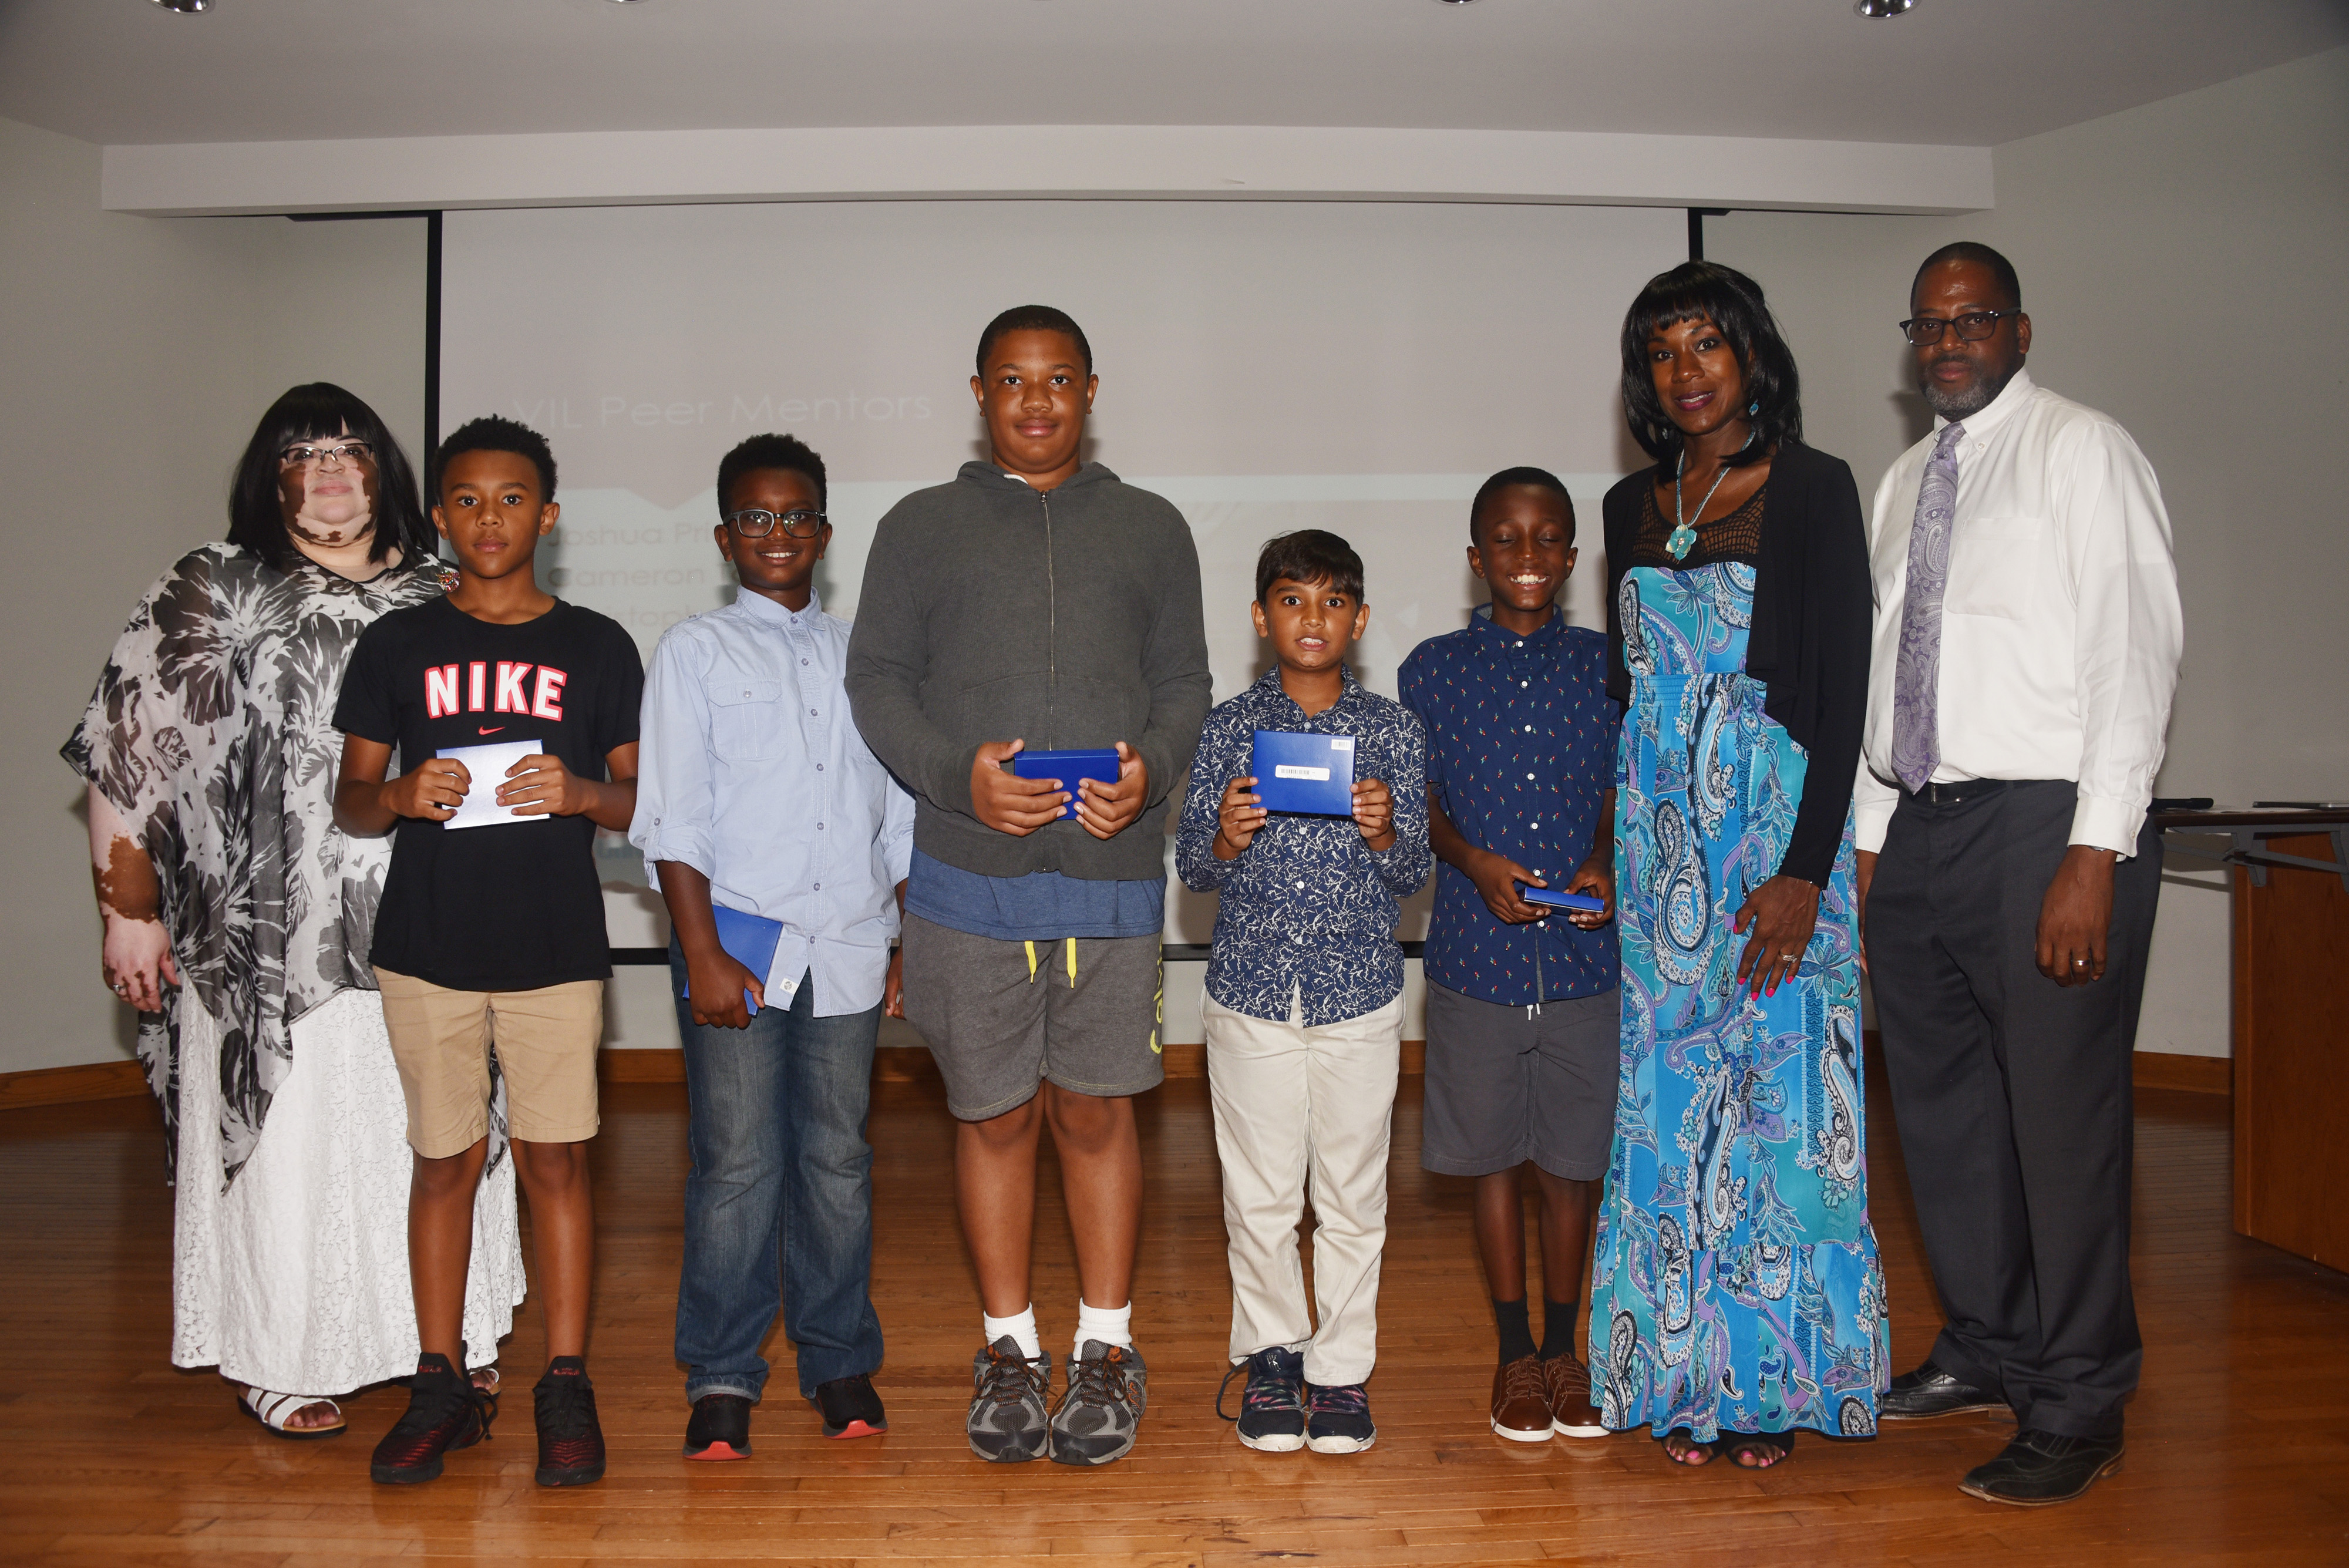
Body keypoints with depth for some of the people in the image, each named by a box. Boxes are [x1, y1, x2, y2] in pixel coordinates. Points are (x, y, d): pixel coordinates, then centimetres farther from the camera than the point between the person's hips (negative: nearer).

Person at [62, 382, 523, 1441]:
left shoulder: (440, 599, 9)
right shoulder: (211, 593, 1)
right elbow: (122, 757, -1)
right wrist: (128, 910, -4)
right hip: (267, 941, -3)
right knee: (282, 1140, 5)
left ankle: (444, 1332, 27)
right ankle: (275, 1359, 22)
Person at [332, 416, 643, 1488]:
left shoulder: (596, 646, 5)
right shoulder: (397, 644, 7)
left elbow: (642, 802, 6)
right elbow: (348, 802, 9)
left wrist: (580, 793, -14)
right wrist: (401, 797, -12)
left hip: (557, 945, -1)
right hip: (427, 945, 1)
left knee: (555, 1158, 2)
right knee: (444, 1159, 7)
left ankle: (566, 1387, 12)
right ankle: (441, 1387, 19)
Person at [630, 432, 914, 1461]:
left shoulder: (862, 657, 14)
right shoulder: (694, 654, 4)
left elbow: (903, 814, 15)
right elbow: (673, 822, -2)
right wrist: (703, 954, -9)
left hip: (847, 949, 3)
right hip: (736, 943, -2)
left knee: (837, 1160, 8)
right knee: (737, 1165, -1)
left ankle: (840, 1363, 20)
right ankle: (721, 1379, 11)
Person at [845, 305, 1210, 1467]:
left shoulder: (1151, 528, 14)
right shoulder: (920, 527, 11)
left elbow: (1185, 682, 10)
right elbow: (876, 680, 5)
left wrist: (1152, 769, -11)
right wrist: (957, 775, -12)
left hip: (1112, 873, 0)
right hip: (968, 875, 0)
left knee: (1095, 1110, 5)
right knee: (993, 1115, 8)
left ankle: (1107, 1347, 20)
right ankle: (1010, 1346, 23)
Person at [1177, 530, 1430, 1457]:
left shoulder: (1392, 731, 1)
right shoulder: (1229, 730, 1)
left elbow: (1413, 876, 2)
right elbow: (1190, 867, 3)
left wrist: (1385, 834, -18)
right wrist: (1226, 840, -18)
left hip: (1360, 996, 0)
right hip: (1251, 994, 0)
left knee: (1353, 1194, 8)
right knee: (1258, 1194, 9)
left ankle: (1341, 1365, 23)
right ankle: (1270, 1350, 28)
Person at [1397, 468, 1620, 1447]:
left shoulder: (1608, 666, 5)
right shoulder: (1433, 670, 2)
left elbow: (1619, 795, 9)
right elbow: (1421, 803, 3)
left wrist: (1605, 865, -10)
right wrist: (1476, 861, -15)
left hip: (1585, 953, 1)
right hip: (1477, 953, -1)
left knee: (1574, 1158, 10)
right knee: (1494, 1156, 10)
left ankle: (1564, 1347, 27)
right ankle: (1514, 1352, 25)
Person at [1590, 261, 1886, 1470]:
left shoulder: (1813, 489, -4)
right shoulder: (1632, 505, 11)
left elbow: (1843, 687, -10)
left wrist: (1806, 871, -16)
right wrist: (1607, 845, 8)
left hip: (1774, 820, -5)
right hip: (1661, 827, 5)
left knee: (1775, 1086, -2)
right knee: (1672, 1088, 6)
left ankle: (1772, 1379, 11)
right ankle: (1685, 1374, 16)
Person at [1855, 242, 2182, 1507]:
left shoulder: (2084, 453, -3)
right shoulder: (1903, 480, 17)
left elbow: (2136, 656, -10)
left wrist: (2095, 855, -17)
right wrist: (1868, 840, 13)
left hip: (2046, 824, -7)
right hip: (1918, 826, 7)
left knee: (2060, 1117, -2)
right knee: (1941, 1112, 14)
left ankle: (2077, 1405, 13)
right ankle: (1987, 1350, 32)